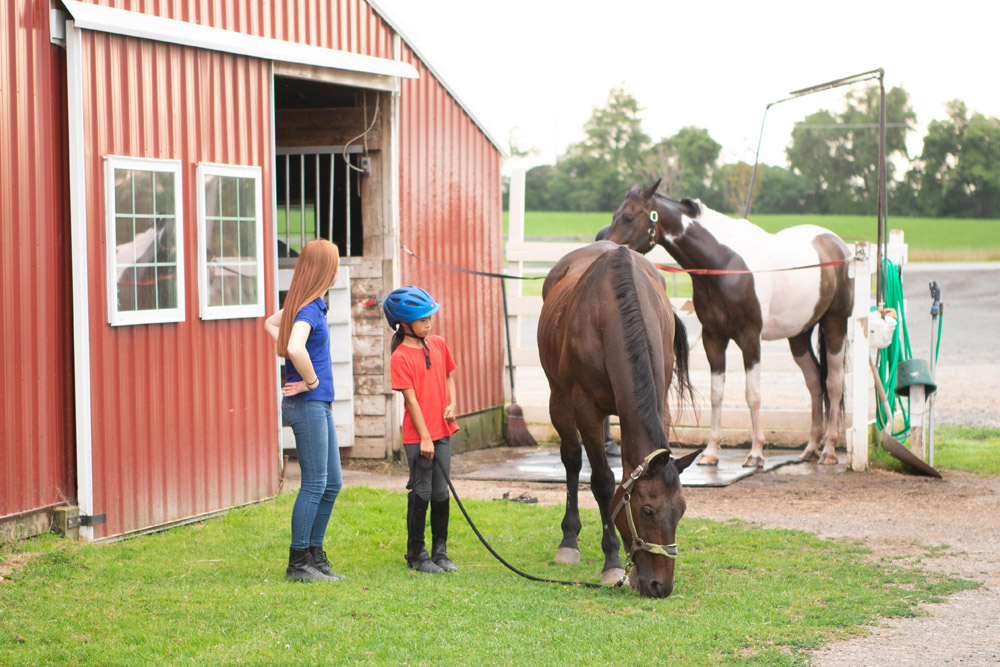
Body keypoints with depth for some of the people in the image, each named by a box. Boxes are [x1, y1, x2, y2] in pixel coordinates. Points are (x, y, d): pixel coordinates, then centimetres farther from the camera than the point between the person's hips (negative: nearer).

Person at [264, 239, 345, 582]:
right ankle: (298, 563, 4)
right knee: (315, 484, -4)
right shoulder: (308, 307, -18)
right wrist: (311, 380, -19)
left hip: (319, 405, 10)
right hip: (307, 404, -10)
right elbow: (295, 348, -36)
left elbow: (271, 323, 29)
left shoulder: (309, 304, 11)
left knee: (332, 483, 14)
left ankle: (315, 555, 21)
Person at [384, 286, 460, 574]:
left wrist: (452, 404, 0)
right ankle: (416, 554, 13)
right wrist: (424, 437, -14)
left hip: (442, 431, 5)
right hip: (417, 436, -5)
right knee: (421, 493, 0)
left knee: (441, 493, 8)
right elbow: (411, 398, -13)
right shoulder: (400, 357, -11)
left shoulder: (439, 345, 7)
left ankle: (440, 552, 18)